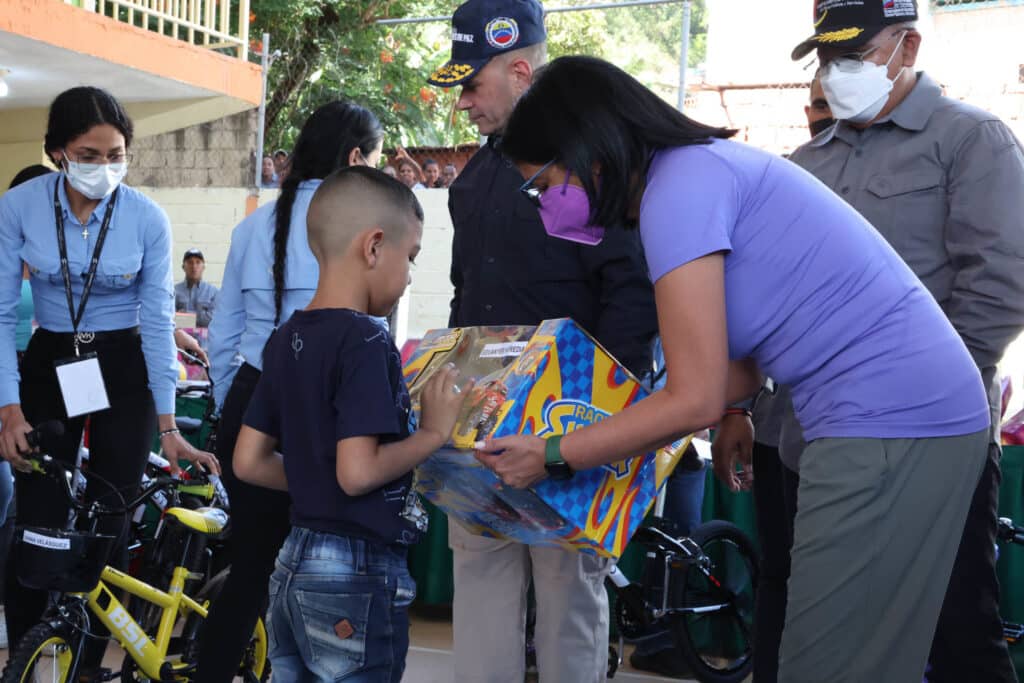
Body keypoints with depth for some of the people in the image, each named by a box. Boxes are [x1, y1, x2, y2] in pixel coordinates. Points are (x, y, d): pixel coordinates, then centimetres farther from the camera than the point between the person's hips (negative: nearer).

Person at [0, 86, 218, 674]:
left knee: (108, 526, 2)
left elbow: (159, 322, -10)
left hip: (123, 370, 0)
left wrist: (168, 427, -13)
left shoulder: (148, 219, -13)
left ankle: (89, 662, 18)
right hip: (49, 367, 1)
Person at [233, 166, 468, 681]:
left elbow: (249, 461, 9)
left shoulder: (288, 338, 7)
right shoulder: (365, 340, -17)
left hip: (294, 566, 8)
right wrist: (435, 431, -12)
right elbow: (359, 472, -24)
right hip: (357, 577, -8)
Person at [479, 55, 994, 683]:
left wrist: (550, 457, -8)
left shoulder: (679, 187, -15)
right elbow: (744, 365, 14)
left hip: (891, 424, -10)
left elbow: (695, 400, -16)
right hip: (917, 409, 10)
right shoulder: (705, 167, 15)